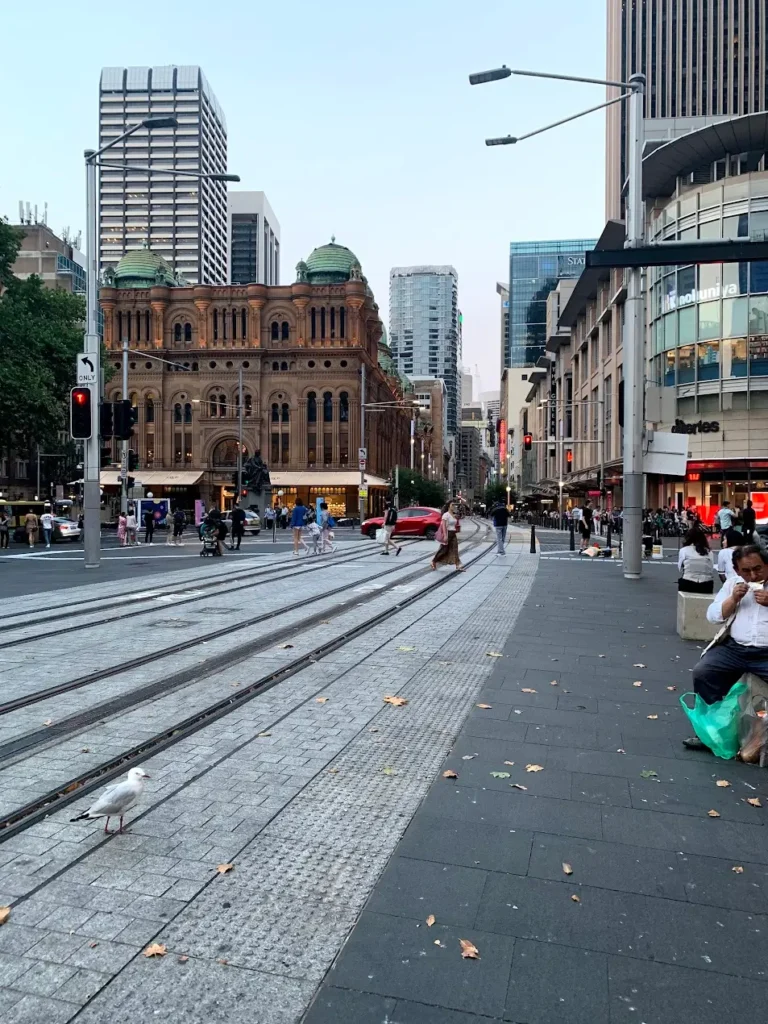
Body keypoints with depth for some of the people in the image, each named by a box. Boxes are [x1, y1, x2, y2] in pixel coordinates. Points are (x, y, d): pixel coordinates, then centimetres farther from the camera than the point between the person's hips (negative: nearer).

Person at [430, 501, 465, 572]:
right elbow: (443, 525, -18)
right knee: (444, 550, 1)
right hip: (447, 534, -7)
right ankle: (433, 562, 20)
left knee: (455, 550, 1)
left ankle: (458, 566, -3)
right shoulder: (446, 515, -12)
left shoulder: (453, 515, 13)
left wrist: (456, 534, 18)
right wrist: (445, 536, -25)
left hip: (453, 534, 7)